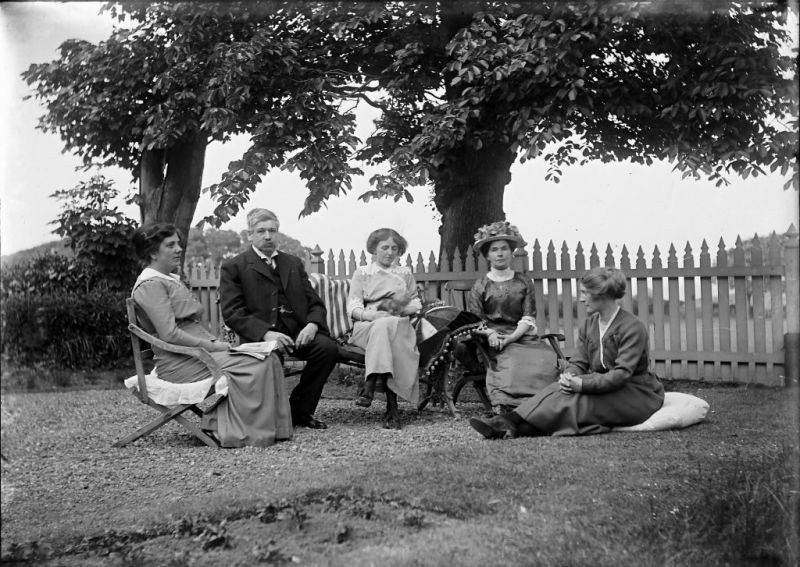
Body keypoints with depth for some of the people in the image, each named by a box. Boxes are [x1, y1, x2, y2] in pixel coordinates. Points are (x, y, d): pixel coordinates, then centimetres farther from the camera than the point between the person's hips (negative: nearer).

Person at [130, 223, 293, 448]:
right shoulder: (151, 285, -10)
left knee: (268, 358, -8)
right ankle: (253, 434, -17)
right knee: (256, 364, -22)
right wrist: (212, 346, -15)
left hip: (196, 351, 10)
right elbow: (170, 334, -19)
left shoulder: (172, 280, 22)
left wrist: (215, 342, 5)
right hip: (180, 364, -10)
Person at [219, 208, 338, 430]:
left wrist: (312, 324, -7)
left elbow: (315, 302, 18)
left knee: (328, 347, -24)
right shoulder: (233, 267, 7)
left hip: (296, 331, 4)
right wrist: (266, 333, -21)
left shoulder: (294, 263, 22)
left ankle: (300, 410, -6)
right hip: (258, 335, -4)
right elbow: (232, 312, -5)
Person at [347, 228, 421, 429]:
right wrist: (373, 315, -16)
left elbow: (416, 304, 20)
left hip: (399, 324, 2)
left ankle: (370, 387, -45)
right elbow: (353, 307, 5)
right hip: (366, 326, -1)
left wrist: (403, 309, -4)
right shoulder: (362, 273, 18)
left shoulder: (405, 273, 26)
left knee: (385, 326, -36)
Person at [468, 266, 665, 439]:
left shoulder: (632, 328, -16)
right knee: (560, 389, -23)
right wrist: (569, 377, -20)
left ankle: (513, 429, -42)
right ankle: (508, 423, -41)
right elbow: (578, 363, 4)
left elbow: (622, 374, -24)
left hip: (638, 395, -6)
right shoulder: (588, 325, 10)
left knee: (575, 402, -29)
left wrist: (582, 384, -32)